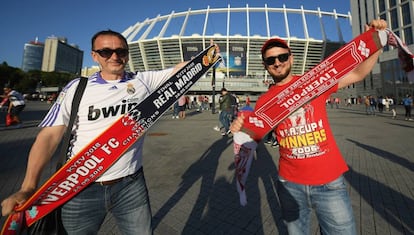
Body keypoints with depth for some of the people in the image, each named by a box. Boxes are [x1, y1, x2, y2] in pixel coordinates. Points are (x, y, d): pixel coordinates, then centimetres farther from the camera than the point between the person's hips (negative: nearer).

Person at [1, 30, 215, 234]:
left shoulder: (144, 80, 0)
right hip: (82, 189, 1)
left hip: (131, 185, 1)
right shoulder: (76, 88, -2)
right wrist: (28, 187, -12)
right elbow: (49, 135, -6)